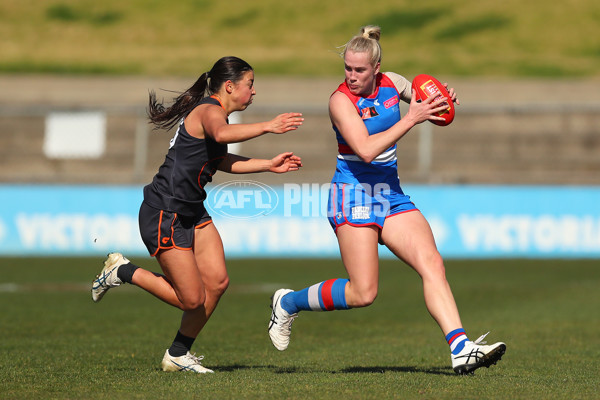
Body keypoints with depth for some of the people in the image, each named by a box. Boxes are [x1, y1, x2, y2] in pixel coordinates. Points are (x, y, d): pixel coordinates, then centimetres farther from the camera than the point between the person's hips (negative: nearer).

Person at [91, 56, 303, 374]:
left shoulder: (211, 111, 16)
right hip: (163, 213, -10)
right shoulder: (210, 110, -16)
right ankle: (123, 271, 10)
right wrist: (266, 127, -43)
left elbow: (222, 161, 26)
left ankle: (178, 355, 13)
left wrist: (269, 165, 20)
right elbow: (221, 133, -41)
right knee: (192, 299, -8)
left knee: (217, 281, 0)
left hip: (192, 213, 10)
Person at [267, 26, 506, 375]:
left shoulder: (391, 83, 4)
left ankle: (461, 348, -21)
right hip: (354, 196, -6)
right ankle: (288, 303, 13)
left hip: (391, 195, 6)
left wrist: (446, 99, -4)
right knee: (363, 293, -10)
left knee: (432, 263, -13)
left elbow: (430, 108, 20)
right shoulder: (341, 100, -14)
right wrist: (410, 119, -28)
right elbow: (366, 149, -27)